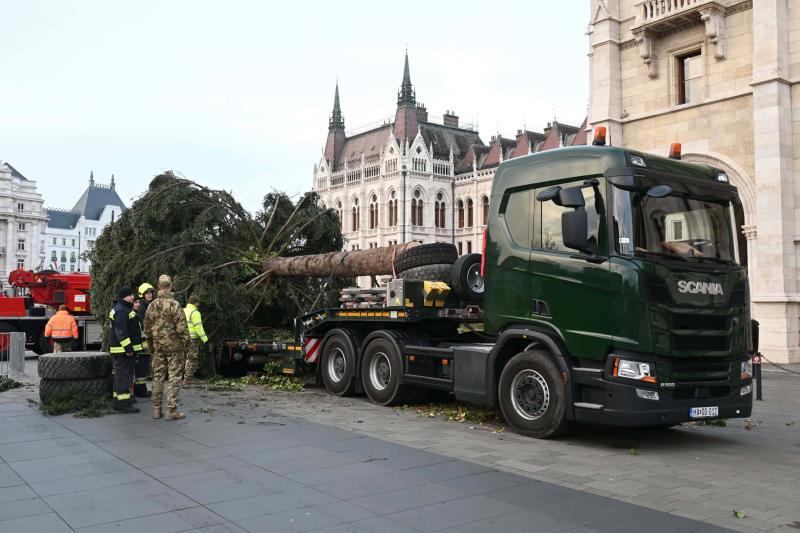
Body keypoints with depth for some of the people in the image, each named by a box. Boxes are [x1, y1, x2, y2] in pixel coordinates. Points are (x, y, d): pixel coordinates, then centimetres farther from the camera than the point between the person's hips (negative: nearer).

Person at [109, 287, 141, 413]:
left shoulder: (125, 309, 19)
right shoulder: (121, 311, -16)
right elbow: (121, 332, -23)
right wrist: (128, 348, -24)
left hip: (124, 350, 11)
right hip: (123, 350, -11)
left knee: (120, 376, 15)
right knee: (124, 376, -9)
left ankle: (118, 402, 23)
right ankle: (124, 404, -7)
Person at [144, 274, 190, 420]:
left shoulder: (151, 305, 6)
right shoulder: (174, 304, -15)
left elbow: (147, 328, 13)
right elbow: (181, 327, -16)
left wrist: (151, 345, 22)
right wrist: (186, 342, -5)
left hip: (158, 346, 6)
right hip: (174, 345, -6)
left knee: (157, 376, 12)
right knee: (175, 377, -1)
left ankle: (156, 409, 17)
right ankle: (171, 410, -3)